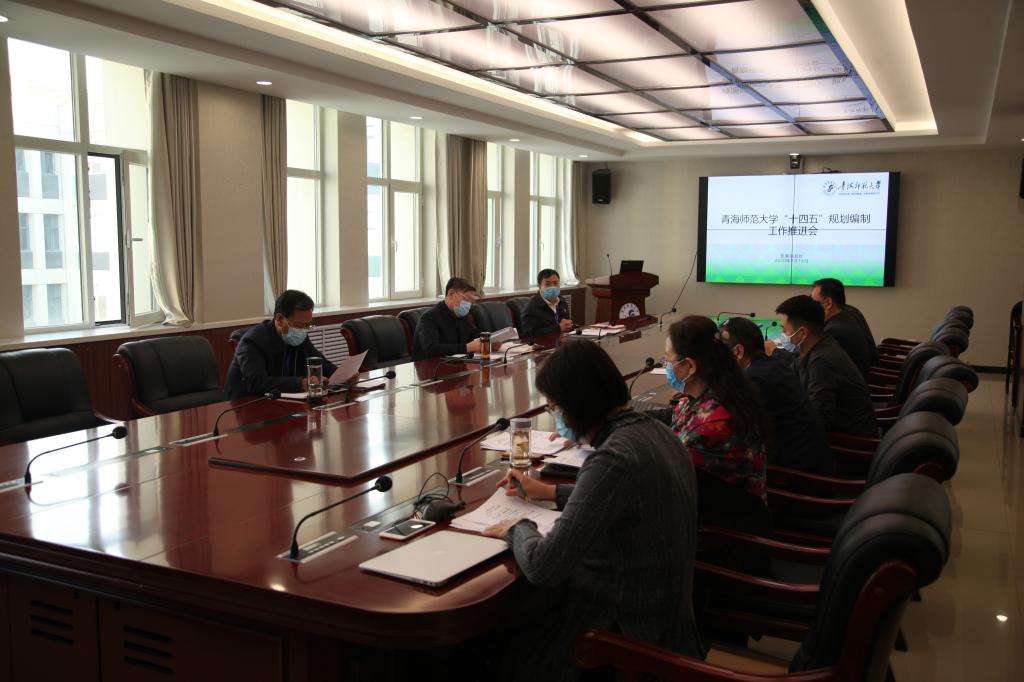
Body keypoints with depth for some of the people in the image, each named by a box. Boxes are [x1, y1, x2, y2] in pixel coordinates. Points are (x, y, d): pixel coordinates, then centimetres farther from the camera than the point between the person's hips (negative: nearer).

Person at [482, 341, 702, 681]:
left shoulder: (613, 458, -29)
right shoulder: (651, 430, -1)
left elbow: (542, 567, -29)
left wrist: (518, 528, -9)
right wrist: (550, 492, 21)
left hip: (627, 628, -8)